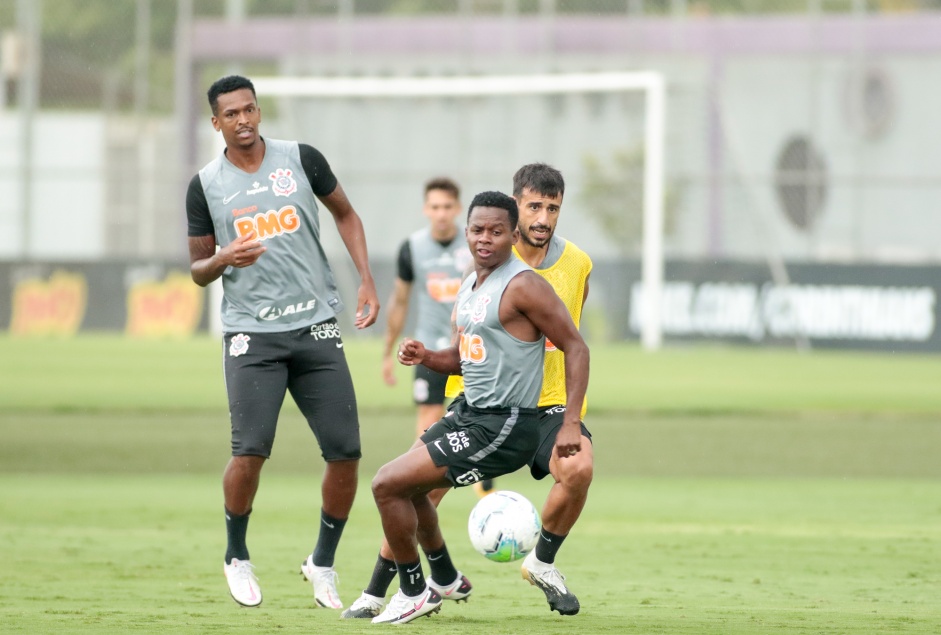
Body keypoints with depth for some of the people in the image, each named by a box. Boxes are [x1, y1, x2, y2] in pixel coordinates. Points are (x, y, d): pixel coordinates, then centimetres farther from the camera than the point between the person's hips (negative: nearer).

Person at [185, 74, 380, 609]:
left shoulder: (301, 159, 4)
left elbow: (345, 214, 18)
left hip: (317, 328, 2)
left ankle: (324, 562, 17)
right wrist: (224, 258, -13)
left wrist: (366, 278, 6)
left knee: (346, 453, -3)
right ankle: (237, 556, 8)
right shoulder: (206, 186, 4)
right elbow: (199, 268, 10)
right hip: (251, 333, -2)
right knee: (251, 451, -16)